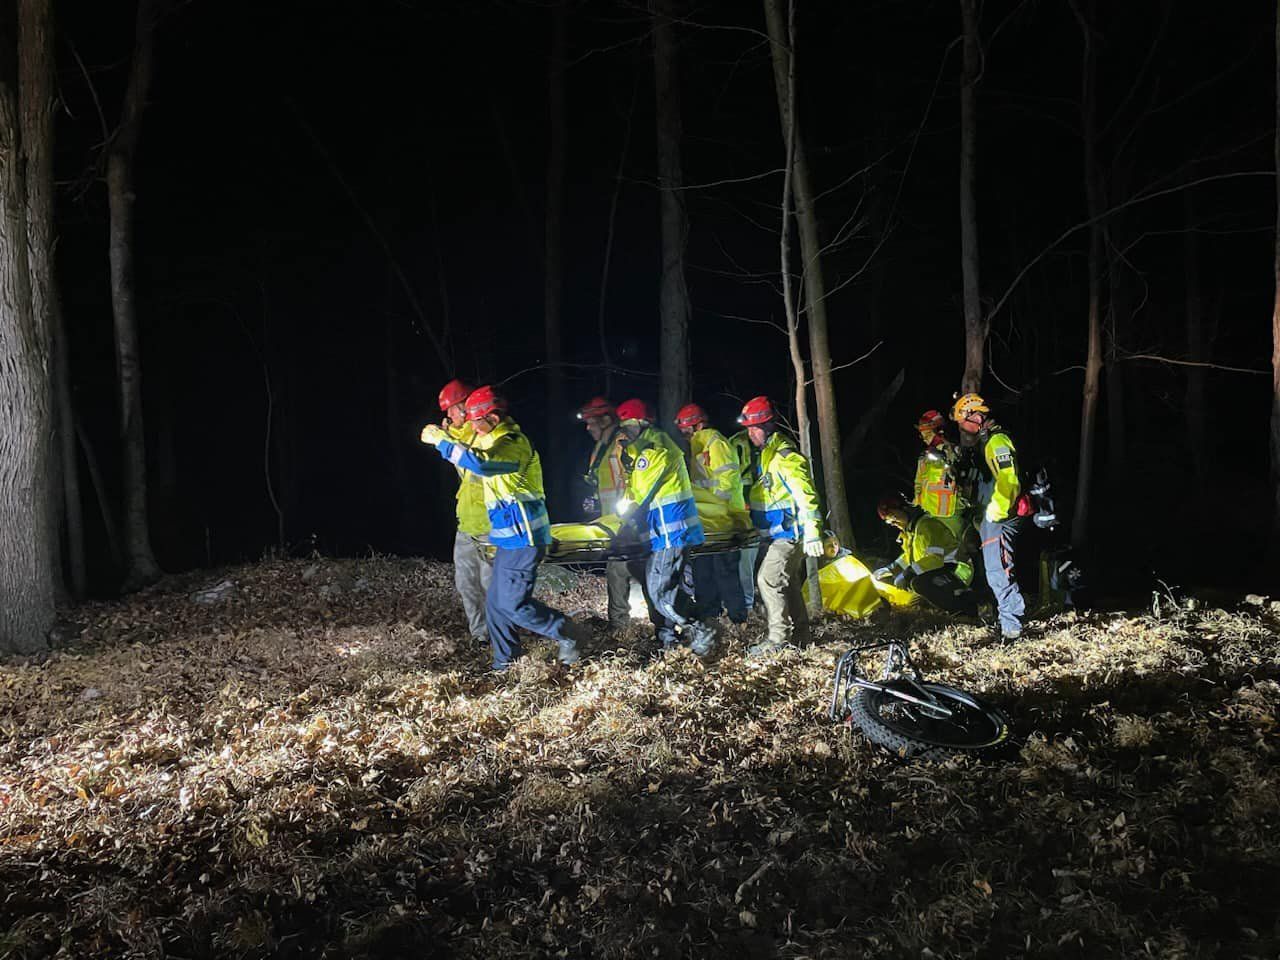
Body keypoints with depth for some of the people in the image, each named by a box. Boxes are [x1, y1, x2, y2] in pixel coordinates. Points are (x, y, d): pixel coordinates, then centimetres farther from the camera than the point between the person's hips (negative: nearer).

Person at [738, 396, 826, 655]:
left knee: (768, 580, -14)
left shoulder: (785, 456, -17)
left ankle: (779, 637, -9)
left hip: (789, 534, -10)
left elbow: (805, 495, -22)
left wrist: (812, 533, -26)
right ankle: (800, 636, 23)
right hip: (776, 535, 10)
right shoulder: (765, 454, 15)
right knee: (788, 585, 14)